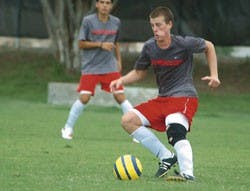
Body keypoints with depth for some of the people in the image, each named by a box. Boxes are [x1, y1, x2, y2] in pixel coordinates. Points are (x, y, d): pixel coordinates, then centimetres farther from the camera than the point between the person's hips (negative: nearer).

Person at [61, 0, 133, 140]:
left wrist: (119, 61, 13)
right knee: (84, 98, -9)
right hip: (90, 67, -3)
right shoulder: (88, 21, -6)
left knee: (120, 96, -6)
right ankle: (68, 128, 8)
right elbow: (81, 44, -6)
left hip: (110, 67, 3)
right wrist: (100, 45, -16)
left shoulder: (116, 22, 5)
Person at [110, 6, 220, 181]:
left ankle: (187, 173, -46)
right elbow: (139, 72, 17)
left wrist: (214, 75, 2)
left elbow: (209, 46, 8)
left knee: (175, 132, -34)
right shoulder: (150, 47, 2)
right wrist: (122, 80, -2)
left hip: (184, 96, -7)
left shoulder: (183, 44, -11)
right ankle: (166, 157, -6)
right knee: (128, 120, -5)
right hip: (162, 99, 7)